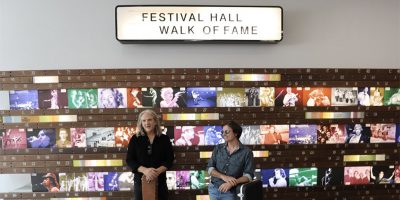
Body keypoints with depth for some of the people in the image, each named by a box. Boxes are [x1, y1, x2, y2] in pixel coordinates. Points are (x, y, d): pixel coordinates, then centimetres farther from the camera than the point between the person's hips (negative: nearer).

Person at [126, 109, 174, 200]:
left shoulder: (164, 139, 1)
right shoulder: (135, 139, 1)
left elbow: (169, 160, -1)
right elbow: (129, 160, -3)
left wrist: (157, 171, -19)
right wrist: (145, 170, -20)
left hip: (160, 180, 0)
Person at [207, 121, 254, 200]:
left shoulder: (246, 152, -7)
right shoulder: (218, 148, 2)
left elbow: (249, 175, -10)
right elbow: (210, 168, -1)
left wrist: (231, 183, -23)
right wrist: (224, 177, -18)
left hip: (230, 192, -3)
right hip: (213, 189, 3)